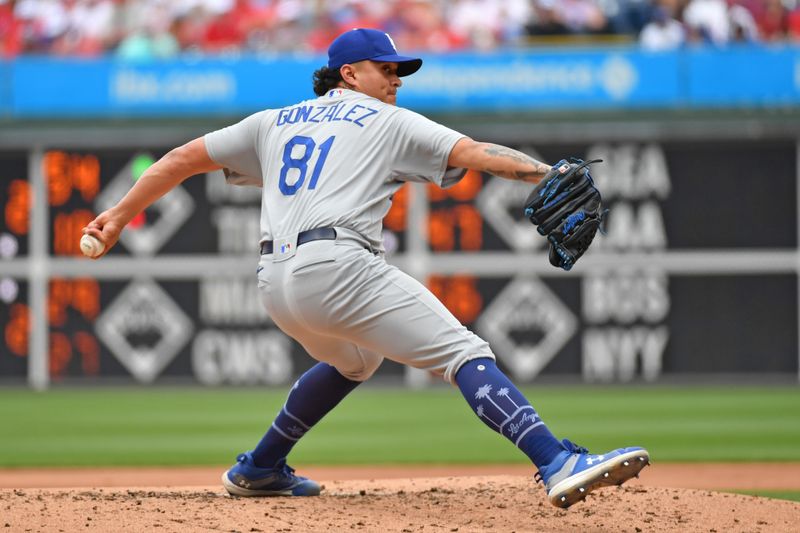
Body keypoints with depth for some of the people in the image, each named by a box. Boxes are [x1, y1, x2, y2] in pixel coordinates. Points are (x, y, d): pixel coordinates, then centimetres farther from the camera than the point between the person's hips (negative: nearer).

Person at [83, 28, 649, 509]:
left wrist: (120, 216, 33)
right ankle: (559, 465, -33)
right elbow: (474, 153, 0)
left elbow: (185, 157, 28)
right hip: (337, 267, -7)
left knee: (354, 360, 35)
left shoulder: (277, 122, 28)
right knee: (464, 352, -14)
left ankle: (259, 469, 39)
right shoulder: (388, 122, 13)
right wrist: (548, 174, -10)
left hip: (275, 282, 7)